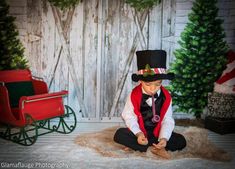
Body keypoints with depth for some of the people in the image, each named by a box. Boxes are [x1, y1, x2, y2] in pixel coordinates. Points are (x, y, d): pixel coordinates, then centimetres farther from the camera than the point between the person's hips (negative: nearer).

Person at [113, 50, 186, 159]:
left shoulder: (166, 97, -9)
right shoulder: (134, 95, -13)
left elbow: (167, 121, -9)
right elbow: (129, 117, -12)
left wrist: (164, 138, -26)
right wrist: (138, 133, -29)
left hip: (157, 133, 2)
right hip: (139, 132, -1)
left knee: (181, 141, -18)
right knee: (119, 135, -27)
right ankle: (153, 148, -20)